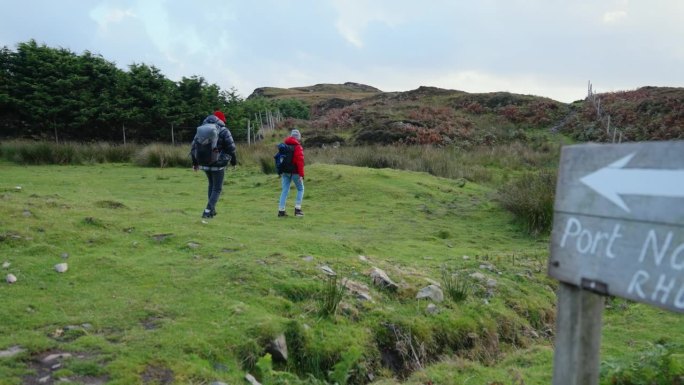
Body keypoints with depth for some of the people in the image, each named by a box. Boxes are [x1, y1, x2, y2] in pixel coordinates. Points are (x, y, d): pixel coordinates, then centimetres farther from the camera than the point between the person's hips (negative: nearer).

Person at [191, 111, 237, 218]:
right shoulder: (223, 130, -8)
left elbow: (194, 146, 11)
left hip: (205, 163, 6)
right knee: (217, 188, 5)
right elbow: (231, 148, -9)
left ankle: (212, 209, 28)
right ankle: (208, 211, -5)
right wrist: (234, 161, 5)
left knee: (211, 184, 25)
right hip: (218, 164, -6)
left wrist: (195, 162, 20)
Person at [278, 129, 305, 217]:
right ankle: (297, 209, 4)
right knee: (300, 189, 9)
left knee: (285, 190, 8)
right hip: (295, 172, -6)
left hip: (285, 172, 6)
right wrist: (301, 174, -18)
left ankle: (281, 210, 5)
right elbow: (300, 161, -18)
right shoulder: (298, 147, -11)